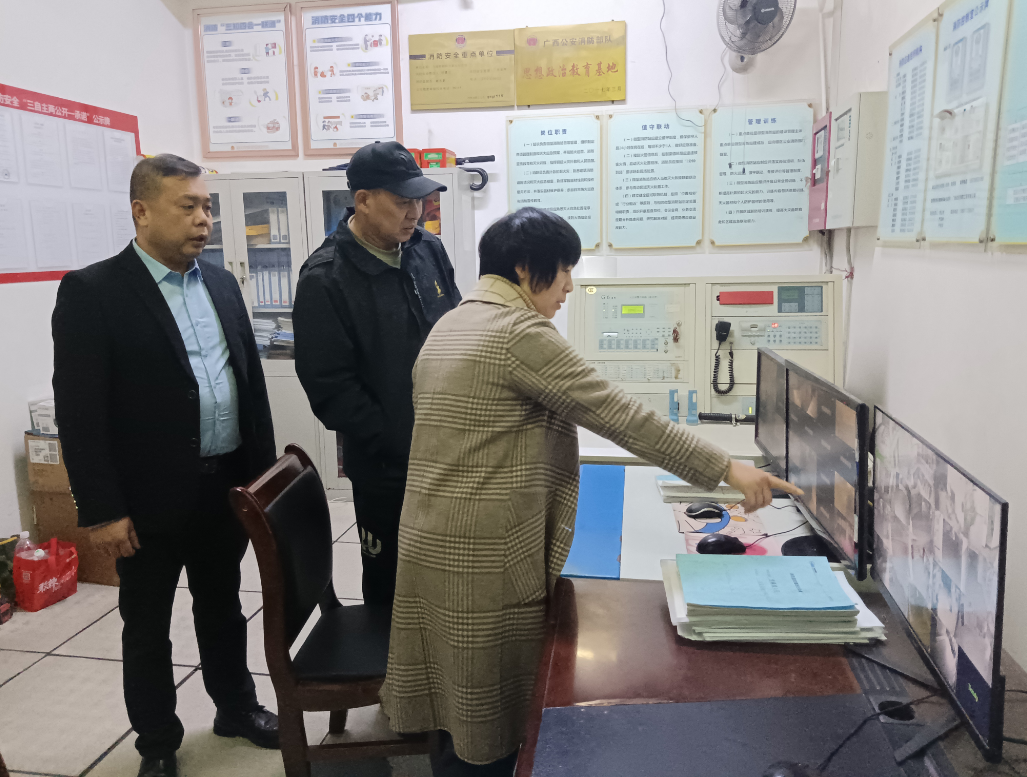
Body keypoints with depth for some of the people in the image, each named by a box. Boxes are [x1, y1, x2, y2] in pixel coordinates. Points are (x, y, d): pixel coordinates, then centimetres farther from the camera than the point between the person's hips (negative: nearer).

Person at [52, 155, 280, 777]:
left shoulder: (222, 284, 7)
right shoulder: (92, 292, -11)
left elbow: (251, 380, 10)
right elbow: (80, 411, -14)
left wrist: (264, 468, 8)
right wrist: (101, 510, -15)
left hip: (228, 486, 5)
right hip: (150, 498, -5)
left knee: (223, 605, 21)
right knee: (147, 623, 14)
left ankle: (237, 707, 41)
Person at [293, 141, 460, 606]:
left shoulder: (429, 250, 2)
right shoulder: (326, 278, -14)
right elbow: (331, 389, -16)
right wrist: (400, 446, -17)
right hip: (386, 467, -5)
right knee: (390, 585, 14)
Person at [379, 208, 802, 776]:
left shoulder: (448, 326, 11)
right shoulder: (520, 332, -17)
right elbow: (620, 415, -19)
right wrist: (727, 469, -14)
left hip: (431, 542, 9)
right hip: (484, 559, -9)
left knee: (454, 708, 21)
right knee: (488, 729, 9)